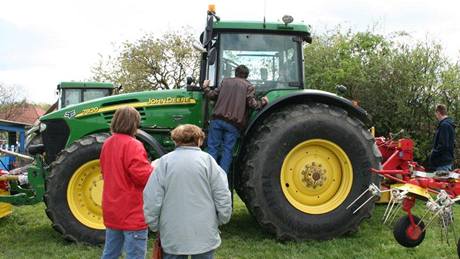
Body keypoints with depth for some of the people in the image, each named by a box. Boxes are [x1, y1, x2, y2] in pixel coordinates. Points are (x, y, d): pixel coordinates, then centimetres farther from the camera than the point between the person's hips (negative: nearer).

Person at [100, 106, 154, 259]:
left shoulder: (107, 144, 9)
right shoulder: (132, 145, -18)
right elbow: (143, 176, -22)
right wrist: (156, 169, -4)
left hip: (111, 212, 9)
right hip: (132, 214, -8)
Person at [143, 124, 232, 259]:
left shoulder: (164, 162, -3)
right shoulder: (207, 160, -4)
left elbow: (151, 200, -5)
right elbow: (223, 197, -6)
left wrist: (154, 226, 8)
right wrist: (223, 219, 10)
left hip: (172, 237, 1)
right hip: (204, 235, 0)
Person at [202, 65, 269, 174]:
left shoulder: (225, 81, 15)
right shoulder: (249, 86, 8)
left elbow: (212, 95, 15)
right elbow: (252, 104, -4)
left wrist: (205, 87, 34)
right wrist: (263, 102, 15)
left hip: (218, 119, 2)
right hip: (234, 124, -2)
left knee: (213, 148, 6)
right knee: (227, 150, 3)